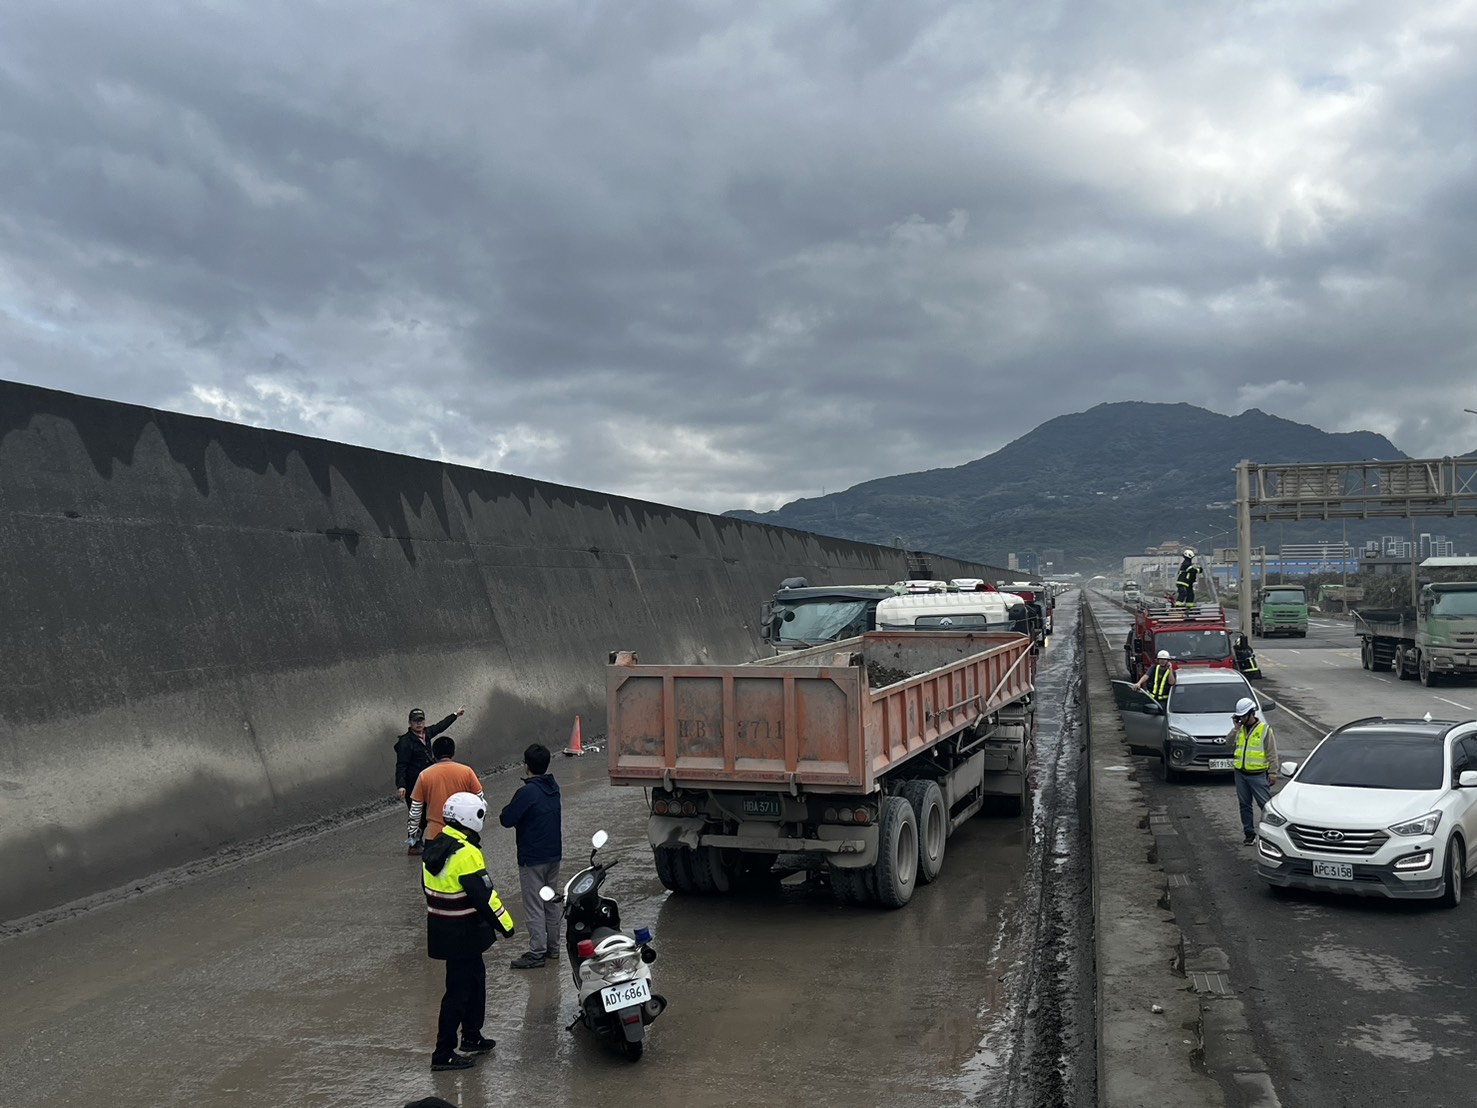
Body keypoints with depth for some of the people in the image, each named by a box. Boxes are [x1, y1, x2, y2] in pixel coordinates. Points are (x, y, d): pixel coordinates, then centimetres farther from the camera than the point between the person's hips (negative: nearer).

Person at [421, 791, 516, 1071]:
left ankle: (472, 1038, 33)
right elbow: (484, 895, -23)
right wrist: (504, 924, -13)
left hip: (441, 930, 9)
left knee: (476, 979, 22)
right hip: (462, 934, -9)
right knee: (459, 991, 0)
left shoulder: (434, 848, 5)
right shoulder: (466, 854, -24)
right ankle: (443, 1054, 7)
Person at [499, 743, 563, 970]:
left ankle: (537, 953, 4)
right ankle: (552, 948, 25)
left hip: (532, 858, -8)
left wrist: (504, 813, 2)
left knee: (534, 906, 0)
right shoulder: (554, 787, 4)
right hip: (554, 854, 8)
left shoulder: (527, 792, -21)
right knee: (551, 903, 17)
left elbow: (507, 819, -21)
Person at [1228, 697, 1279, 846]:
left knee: (1266, 805, -4)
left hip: (1258, 775, -5)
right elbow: (1228, 741, -2)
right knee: (1244, 805, 10)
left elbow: (1272, 754, -6)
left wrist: (1273, 772, -11)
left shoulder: (1265, 729, -6)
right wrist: (1236, 727, -8)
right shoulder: (1240, 729, 10)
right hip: (1240, 773, 5)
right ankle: (1249, 833, 18)